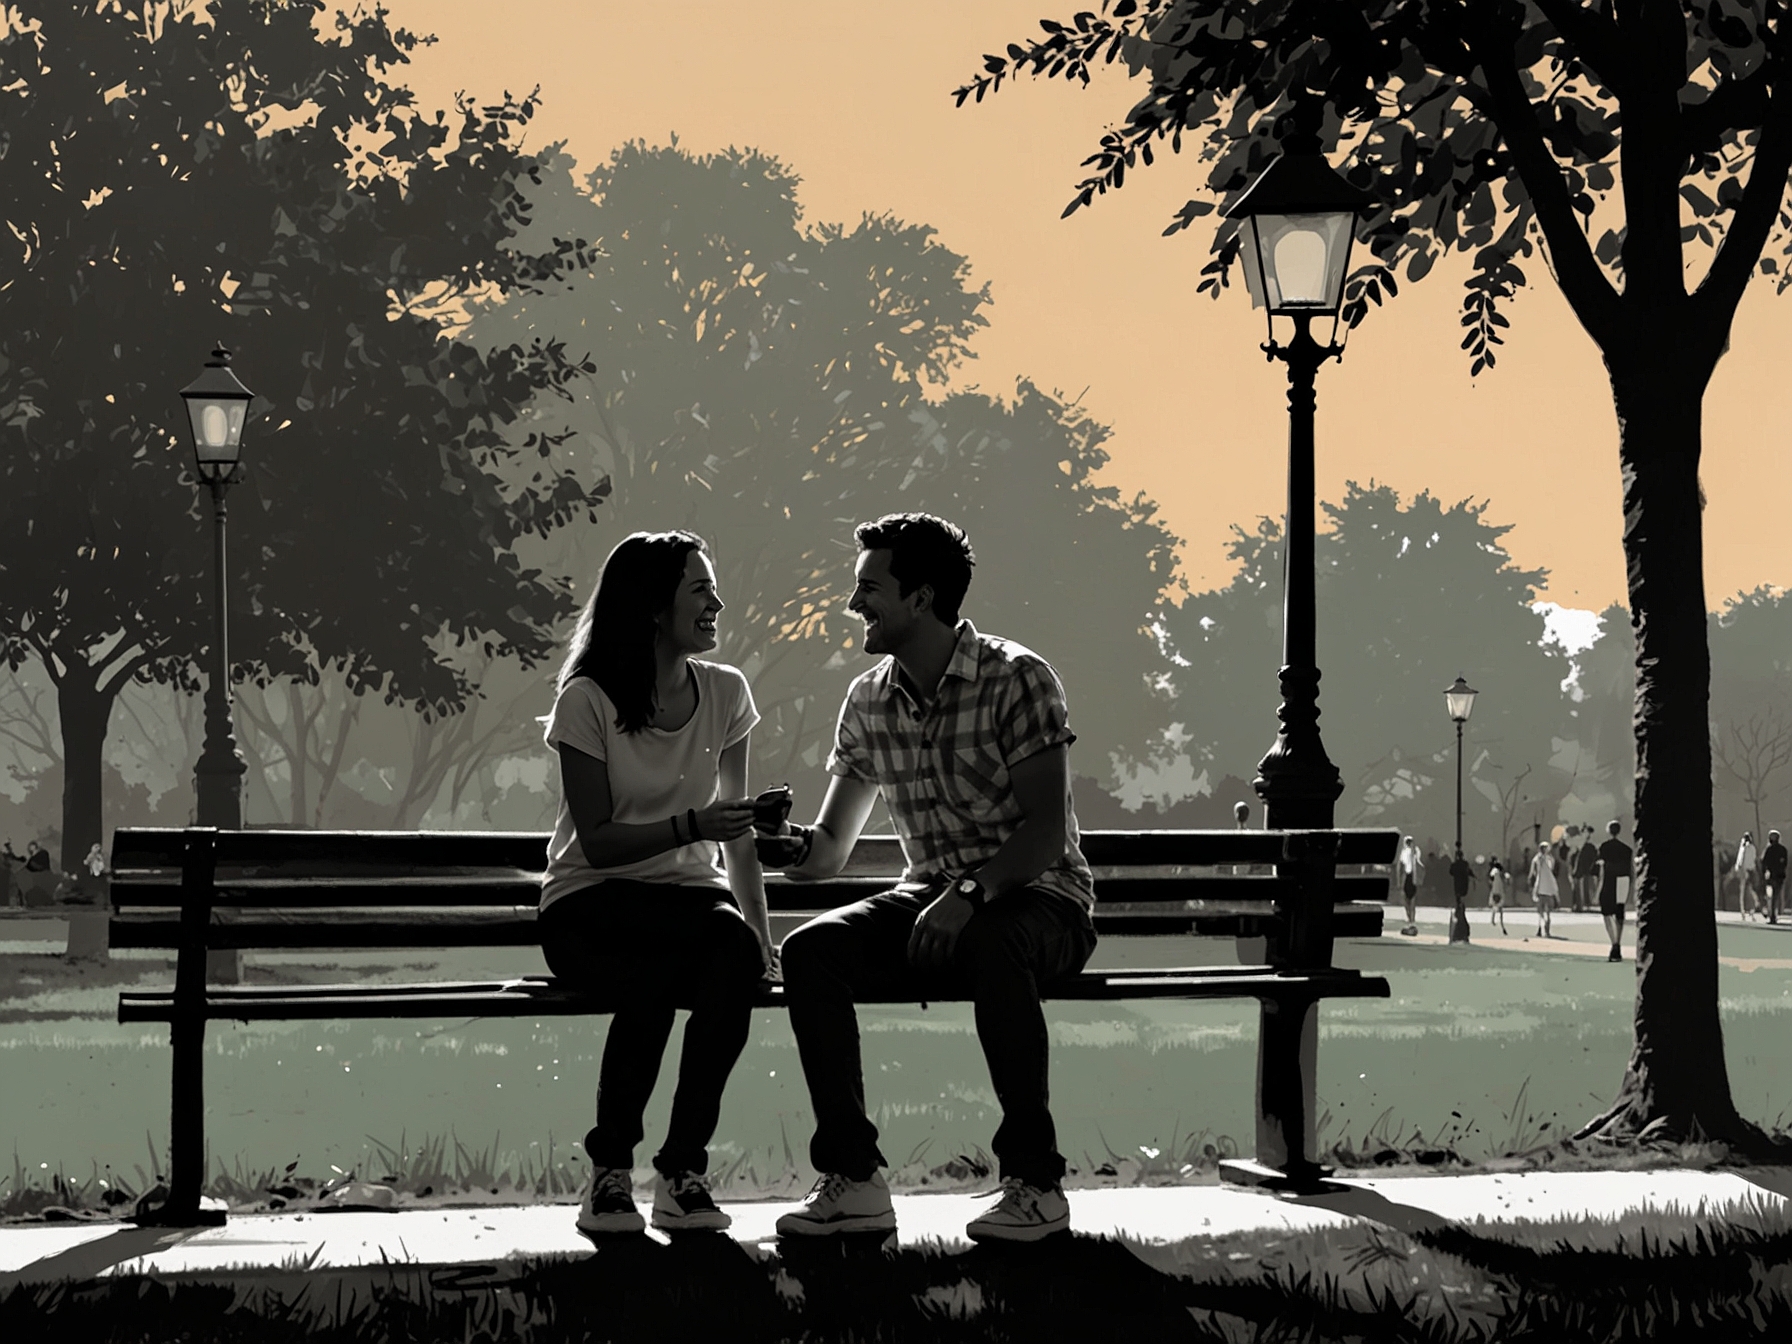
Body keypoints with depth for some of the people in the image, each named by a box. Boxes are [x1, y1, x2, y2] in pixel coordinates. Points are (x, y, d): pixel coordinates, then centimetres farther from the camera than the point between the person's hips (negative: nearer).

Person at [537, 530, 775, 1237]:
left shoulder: (725, 693, 7)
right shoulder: (588, 699, -7)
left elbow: (735, 831, 12)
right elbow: (596, 840, -10)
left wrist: (759, 926, -1)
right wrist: (690, 826, -24)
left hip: (690, 891, 4)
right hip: (591, 902, -4)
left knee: (736, 954, -33)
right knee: (652, 976, -37)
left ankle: (683, 1169, -22)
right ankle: (608, 1171, -18)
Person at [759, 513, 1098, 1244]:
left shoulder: (1016, 679, -11)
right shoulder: (868, 702, 6)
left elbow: (1047, 831, -18)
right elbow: (833, 849, 9)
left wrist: (970, 895, -32)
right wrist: (795, 846, -15)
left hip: (1036, 896, -5)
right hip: (931, 901, 5)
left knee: (992, 947, -40)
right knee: (810, 950, -21)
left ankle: (1036, 1182, -29)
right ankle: (852, 1178, -19)